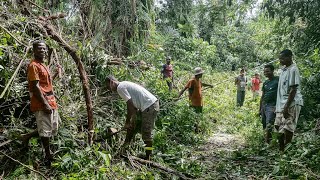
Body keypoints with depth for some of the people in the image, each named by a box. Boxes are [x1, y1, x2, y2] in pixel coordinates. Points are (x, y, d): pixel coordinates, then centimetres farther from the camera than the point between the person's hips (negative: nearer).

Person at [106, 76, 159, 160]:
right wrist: (133, 119, 12)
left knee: (145, 132, -5)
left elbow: (130, 105, -13)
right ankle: (125, 146, 33)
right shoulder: (125, 85, 19)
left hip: (150, 106, -10)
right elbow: (133, 105, 16)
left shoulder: (120, 88, -9)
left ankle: (148, 157, 4)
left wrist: (127, 122, -4)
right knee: (132, 126, 20)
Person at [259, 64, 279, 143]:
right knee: (264, 126, 8)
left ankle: (268, 142, -10)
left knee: (268, 126, -15)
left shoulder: (278, 80, -4)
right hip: (264, 106, 7)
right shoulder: (265, 83, 17)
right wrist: (260, 109, 20)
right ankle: (266, 141, 17)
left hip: (272, 106, -7)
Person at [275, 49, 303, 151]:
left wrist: (287, 106, -20)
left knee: (287, 129, -9)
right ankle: (281, 151, 22)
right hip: (281, 104, 9)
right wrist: (277, 106, 18)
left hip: (291, 104, -9)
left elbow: (293, 90, -16)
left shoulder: (293, 70, -11)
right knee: (280, 129, 12)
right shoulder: (284, 69, 15)